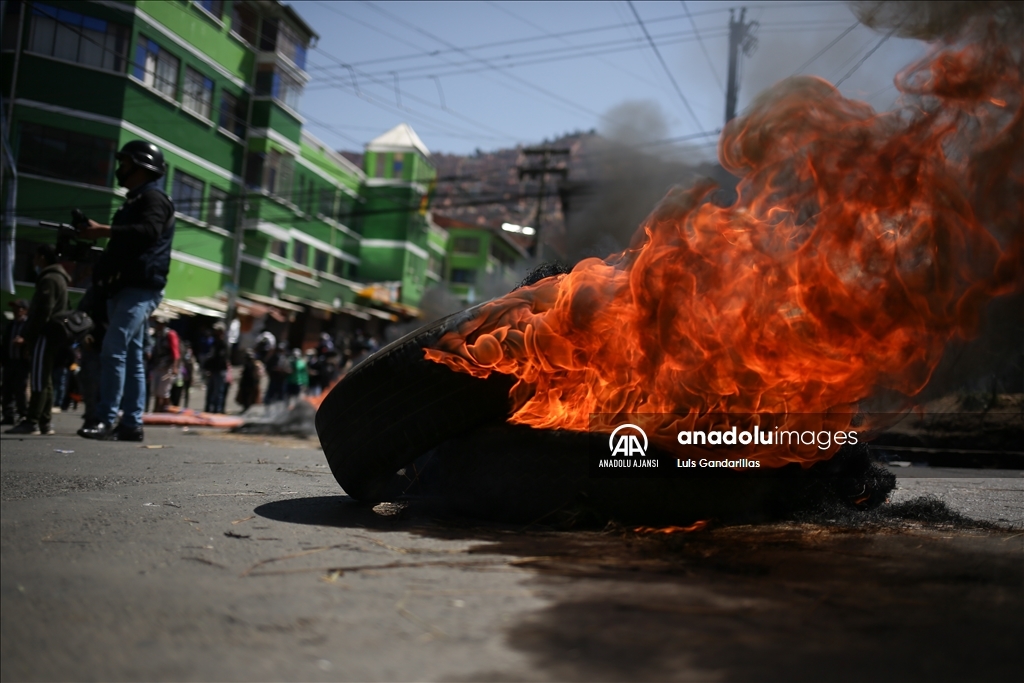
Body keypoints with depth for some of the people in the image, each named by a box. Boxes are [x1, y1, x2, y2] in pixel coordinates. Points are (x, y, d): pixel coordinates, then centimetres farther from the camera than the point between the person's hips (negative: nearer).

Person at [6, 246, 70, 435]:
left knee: (39, 380, -11)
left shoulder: (48, 279, -10)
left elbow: (43, 311, -18)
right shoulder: (59, 278, 21)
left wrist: (29, 334, -15)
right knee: (45, 380, 8)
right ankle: (45, 422, 8)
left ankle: (32, 422, -12)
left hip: (44, 334, -10)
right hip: (51, 334, 10)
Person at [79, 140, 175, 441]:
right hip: (126, 288, 10)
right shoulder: (136, 200, 26)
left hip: (139, 288, -10)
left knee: (114, 352, -17)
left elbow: (148, 232, -26)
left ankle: (107, 421, -19)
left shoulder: (154, 198, -6)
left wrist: (104, 230, -26)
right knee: (131, 356, 7)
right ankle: (131, 423, 8)